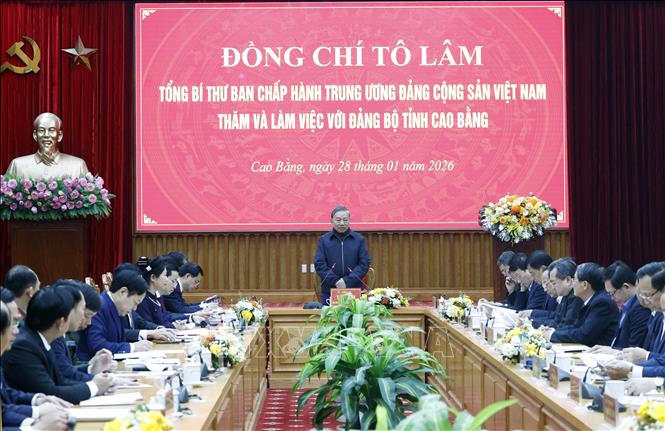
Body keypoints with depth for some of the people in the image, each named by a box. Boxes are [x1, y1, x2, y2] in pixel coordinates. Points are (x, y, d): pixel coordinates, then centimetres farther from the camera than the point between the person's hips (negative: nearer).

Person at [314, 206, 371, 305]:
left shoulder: (359, 239, 6)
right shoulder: (324, 240, 6)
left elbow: (365, 264, 1)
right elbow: (319, 264, -1)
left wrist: (347, 281, -12)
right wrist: (335, 281, -14)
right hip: (329, 293, 0)